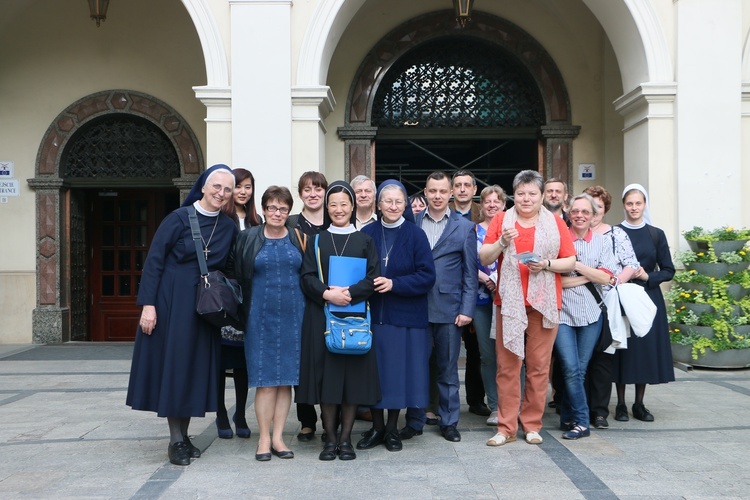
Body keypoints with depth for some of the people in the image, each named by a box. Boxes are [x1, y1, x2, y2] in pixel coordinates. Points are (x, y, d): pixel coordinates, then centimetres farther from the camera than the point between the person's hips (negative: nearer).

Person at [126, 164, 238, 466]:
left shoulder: (229, 227, 5)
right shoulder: (179, 218, -8)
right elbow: (153, 261, -10)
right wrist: (148, 304, -16)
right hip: (172, 302, -4)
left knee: (196, 368, 8)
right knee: (173, 365, 0)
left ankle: (184, 436, 20)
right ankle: (176, 441, 9)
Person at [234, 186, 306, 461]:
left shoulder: (298, 239, 7)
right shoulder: (248, 239, 3)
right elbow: (240, 278, 4)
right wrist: (247, 312, 0)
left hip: (292, 315, 2)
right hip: (261, 316, -2)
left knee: (286, 376, 4)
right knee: (265, 378, -2)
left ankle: (278, 436, 12)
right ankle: (264, 437, 7)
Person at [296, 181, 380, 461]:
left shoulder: (364, 241, 9)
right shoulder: (317, 241, 11)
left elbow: (374, 277, -1)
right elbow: (307, 277, 1)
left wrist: (349, 293, -16)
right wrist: (327, 293, -17)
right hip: (322, 316, 0)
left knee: (353, 375, -1)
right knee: (326, 375, -1)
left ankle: (346, 438, 8)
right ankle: (330, 439, 8)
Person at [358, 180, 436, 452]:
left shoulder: (415, 235, -2)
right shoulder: (366, 233, 5)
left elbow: (427, 276, -7)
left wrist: (394, 284, -17)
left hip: (404, 317, -2)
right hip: (372, 314, 2)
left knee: (398, 370, 3)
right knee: (373, 370, 5)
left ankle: (392, 429, 19)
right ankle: (377, 427, 20)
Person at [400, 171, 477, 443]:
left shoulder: (464, 227, 4)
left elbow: (470, 272, 2)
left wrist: (467, 309, -4)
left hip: (449, 308, -1)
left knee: (448, 369, 8)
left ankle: (449, 422, 20)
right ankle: (414, 421, 18)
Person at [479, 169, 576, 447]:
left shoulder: (555, 223, 8)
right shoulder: (501, 220, 9)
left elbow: (570, 261, 6)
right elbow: (484, 258, 4)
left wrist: (547, 264, -11)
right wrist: (502, 242, -13)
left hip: (544, 303, 0)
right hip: (510, 302, 0)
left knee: (539, 366, 3)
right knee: (507, 366, -1)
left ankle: (532, 425, 15)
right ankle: (506, 427, 7)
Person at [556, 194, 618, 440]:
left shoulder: (602, 241, 8)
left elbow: (606, 277, -3)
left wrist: (576, 265, -12)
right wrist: (589, 277, -9)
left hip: (591, 313, 3)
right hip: (563, 312, -3)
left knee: (580, 370, 7)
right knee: (570, 368, -9)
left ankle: (568, 417, 21)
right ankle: (581, 422, 1)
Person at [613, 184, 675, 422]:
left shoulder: (656, 235, 5)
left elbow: (668, 271, 6)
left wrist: (648, 276, -10)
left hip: (648, 298, 2)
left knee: (646, 347, 3)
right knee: (622, 347, 0)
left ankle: (639, 404, 15)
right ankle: (621, 404, 10)